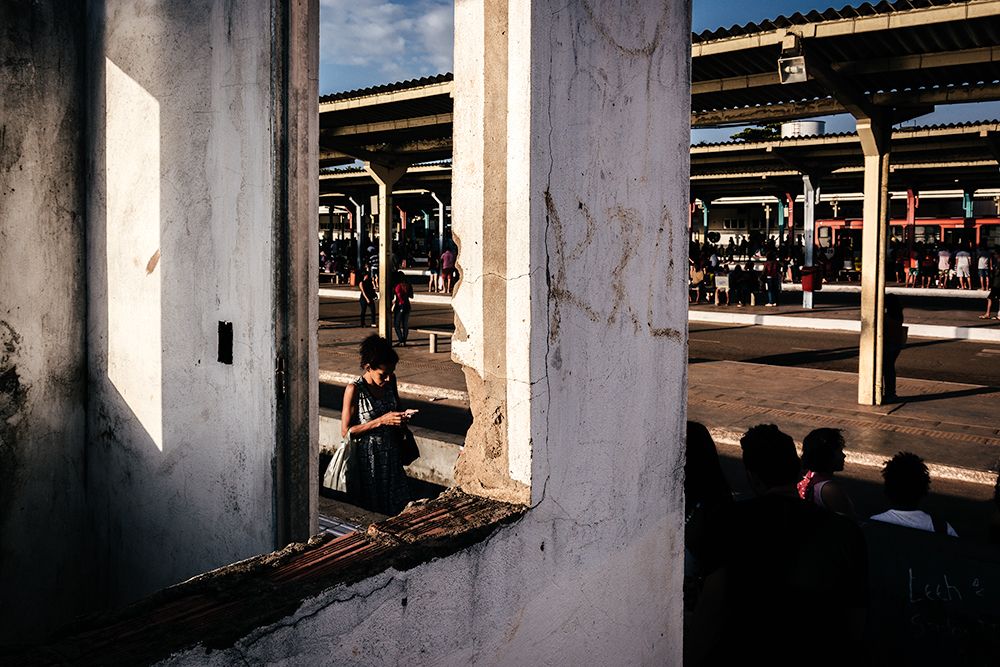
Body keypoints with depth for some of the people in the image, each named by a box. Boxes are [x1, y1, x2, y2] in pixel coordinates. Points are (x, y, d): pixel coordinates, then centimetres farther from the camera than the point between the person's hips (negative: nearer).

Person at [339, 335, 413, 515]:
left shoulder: (390, 380, -1)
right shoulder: (354, 389, -18)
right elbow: (346, 432, -16)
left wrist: (403, 415, 0)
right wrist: (381, 421, -23)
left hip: (390, 453, 5)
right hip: (367, 458, -5)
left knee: (396, 508, 11)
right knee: (370, 511, 5)